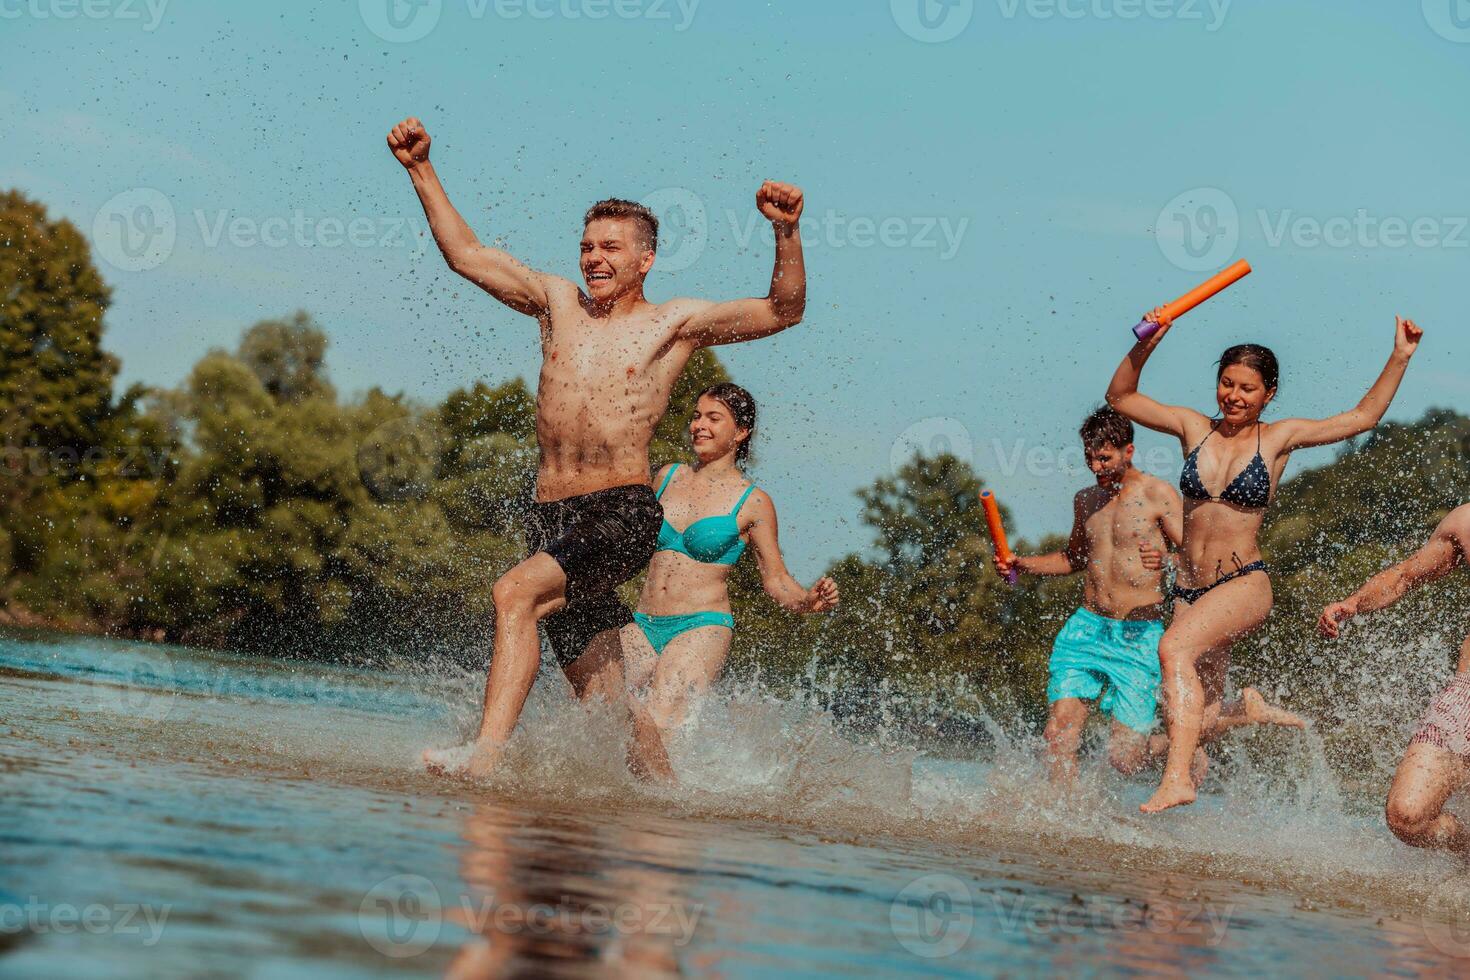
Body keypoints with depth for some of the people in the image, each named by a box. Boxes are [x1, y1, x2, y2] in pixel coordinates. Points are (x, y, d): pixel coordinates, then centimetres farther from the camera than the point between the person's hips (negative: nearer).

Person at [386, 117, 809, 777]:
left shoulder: (674, 322, 4)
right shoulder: (558, 301, 14)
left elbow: (782, 311, -2)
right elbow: (467, 254, 16)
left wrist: (787, 233, -17)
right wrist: (421, 170, 10)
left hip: (624, 517, -5)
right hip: (551, 519, 5)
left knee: (517, 592, -30)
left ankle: (488, 750, -38)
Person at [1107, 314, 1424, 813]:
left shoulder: (1279, 437, 3)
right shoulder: (1193, 427, 9)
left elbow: (1362, 417, 6)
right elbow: (1120, 397, 11)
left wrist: (1399, 358, 0)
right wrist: (1144, 348, -4)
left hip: (1245, 583, -5)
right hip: (1190, 588, 5)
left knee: (1174, 647, -31)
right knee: (1201, 710, 3)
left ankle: (1177, 778, -38)